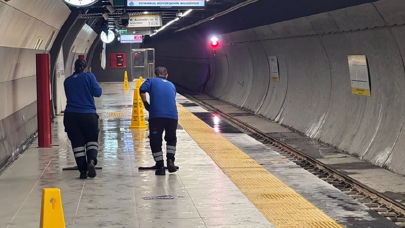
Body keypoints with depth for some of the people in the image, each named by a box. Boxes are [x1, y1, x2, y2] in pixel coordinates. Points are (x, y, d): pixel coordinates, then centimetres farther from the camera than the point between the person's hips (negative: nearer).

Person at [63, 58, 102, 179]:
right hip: (88, 114, -2)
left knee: (77, 143, 7)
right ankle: (91, 161, -14)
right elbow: (97, 92, -4)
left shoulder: (67, 81, 11)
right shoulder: (89, 76, -1)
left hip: (71, 115, 2)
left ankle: (82, 170, 3)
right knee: (92, 140, 12)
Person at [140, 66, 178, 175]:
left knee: (155, 141, 9)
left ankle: (160, 166, 5)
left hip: (156, 115, -3)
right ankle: (170, 160, 10)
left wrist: (146, 104, 5)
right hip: (172, 115, 3)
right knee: (171, 139, 24)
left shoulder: (151, 81, 15)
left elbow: (142, 90, -4)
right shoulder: (171, 85, 26)